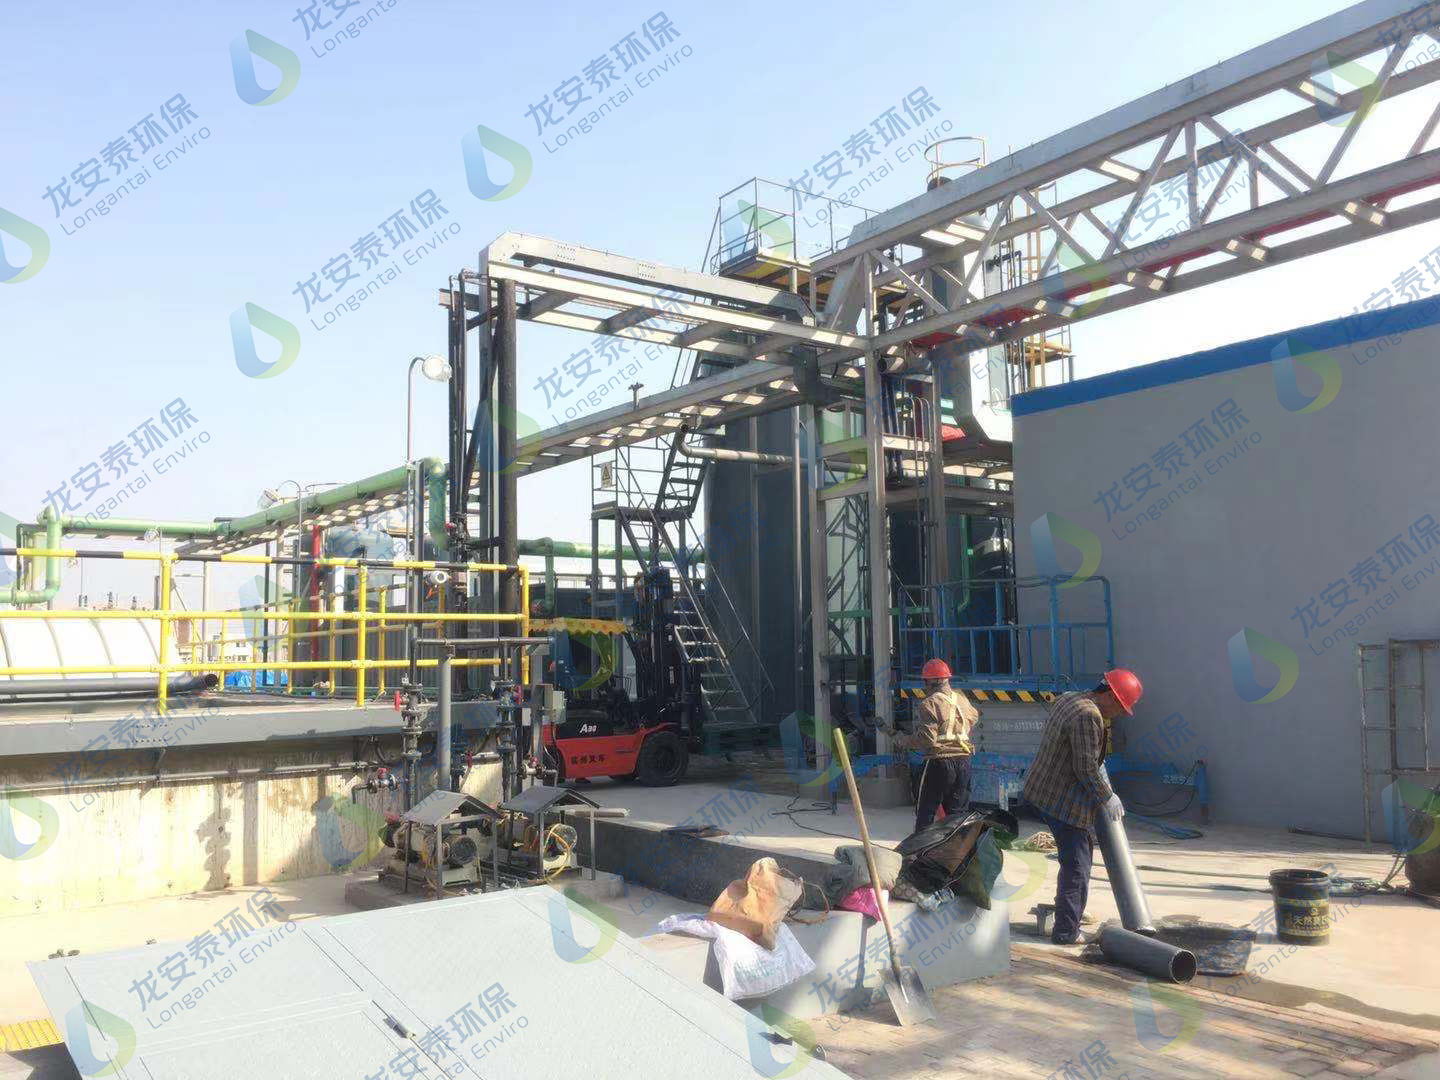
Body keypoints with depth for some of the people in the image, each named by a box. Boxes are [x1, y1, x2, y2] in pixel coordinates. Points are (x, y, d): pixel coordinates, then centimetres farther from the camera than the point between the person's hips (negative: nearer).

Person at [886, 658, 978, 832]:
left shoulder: (929, 704, -12)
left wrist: (900, 739, -7)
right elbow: (974, 717, 30)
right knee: (957, 812, 13)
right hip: (963, 761, 6)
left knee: (925, 811, 3)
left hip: (938, 761, -6)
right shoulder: (962, 700, 9)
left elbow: (926, 738, -19)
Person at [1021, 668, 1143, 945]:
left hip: (1044, 790, 11)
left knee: (1084, 848, 24)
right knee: (1076, 864, -1)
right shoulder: (1088, 717, -23)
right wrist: (1107, 799, -11)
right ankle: (1066, 932, 5)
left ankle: (1070, 911, 36)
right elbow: (1086, 769, -22)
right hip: (1062, 800, -11)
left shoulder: (1067, 699, 8)